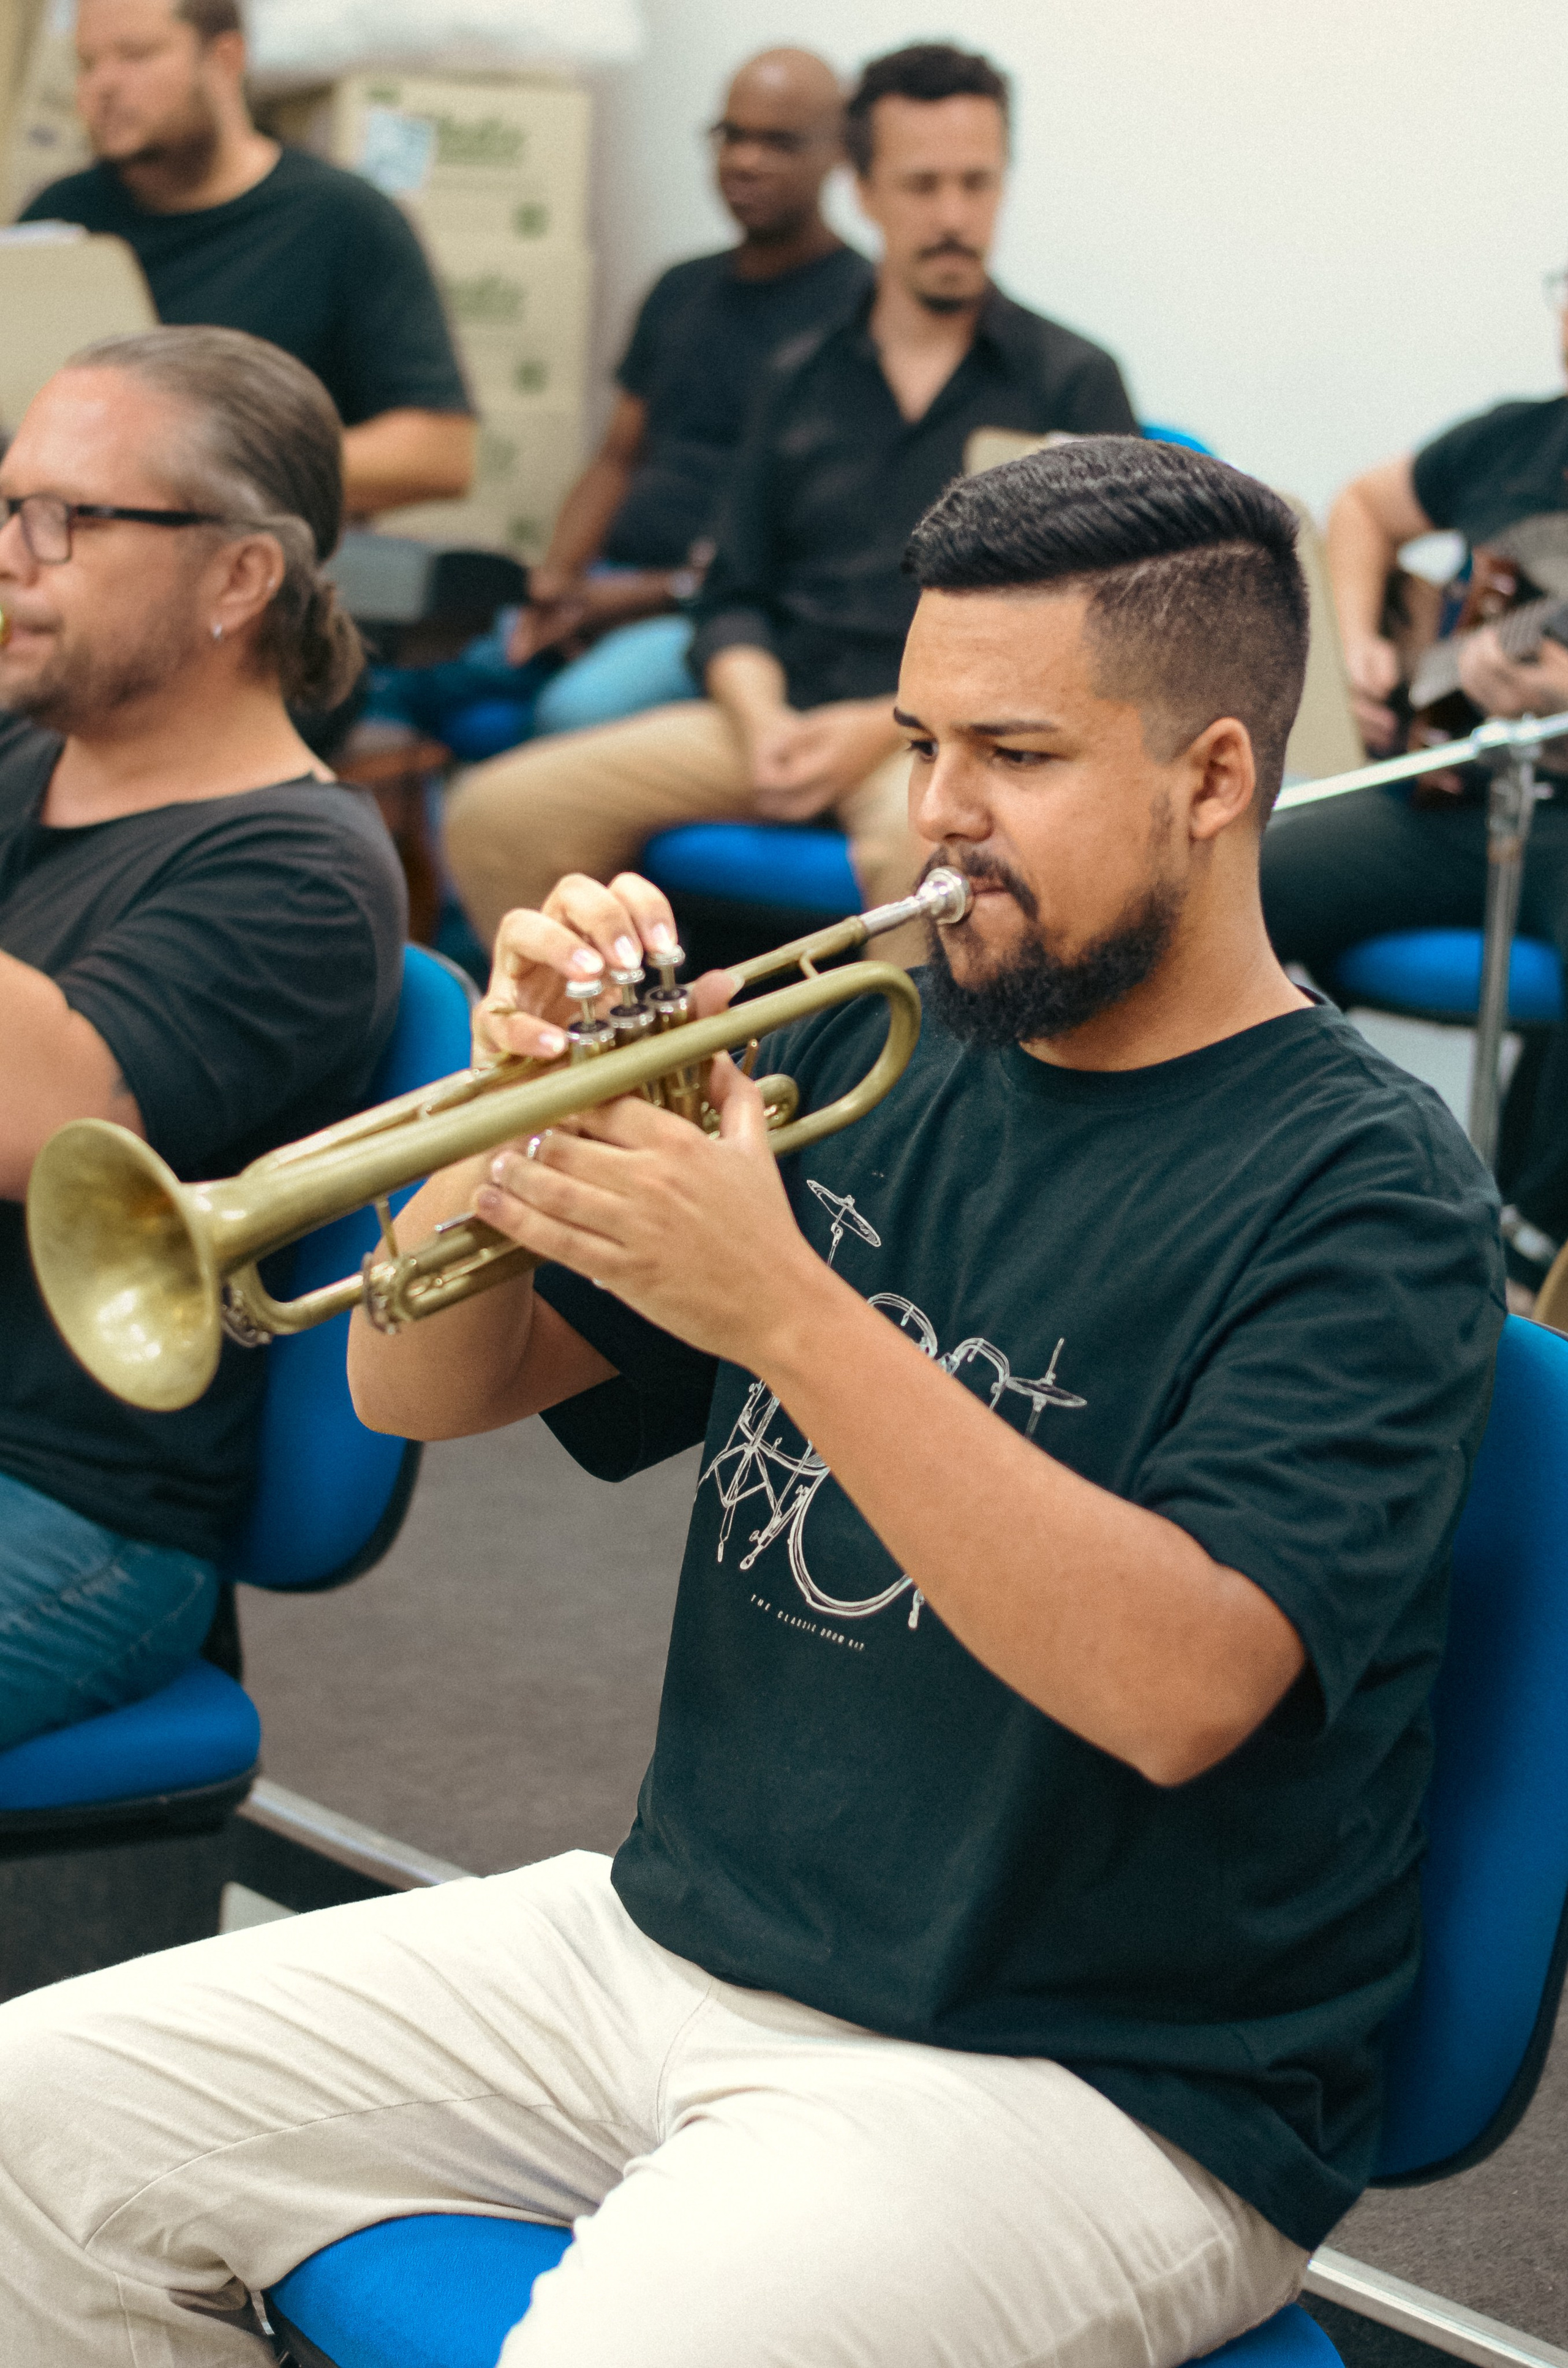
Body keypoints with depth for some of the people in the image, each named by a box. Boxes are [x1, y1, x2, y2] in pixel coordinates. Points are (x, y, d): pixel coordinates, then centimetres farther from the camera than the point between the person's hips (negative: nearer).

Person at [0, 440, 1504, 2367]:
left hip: (1084, 2083, -7)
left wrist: (780, 1308, -31)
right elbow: (423, 1392, 9)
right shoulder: (870, 1060, 8)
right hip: (670, 1944, 7)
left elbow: (1179, 1685, -27)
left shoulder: (1364, 1190, -11)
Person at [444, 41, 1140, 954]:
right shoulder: (803, 381, 19)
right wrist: (762, 720, -5)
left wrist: (885, 725, -11)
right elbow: (736, 596, 18)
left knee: (923, 848, -42)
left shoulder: (1073, 382, 7)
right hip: (787, 714, 5)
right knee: (498, 815, -15)